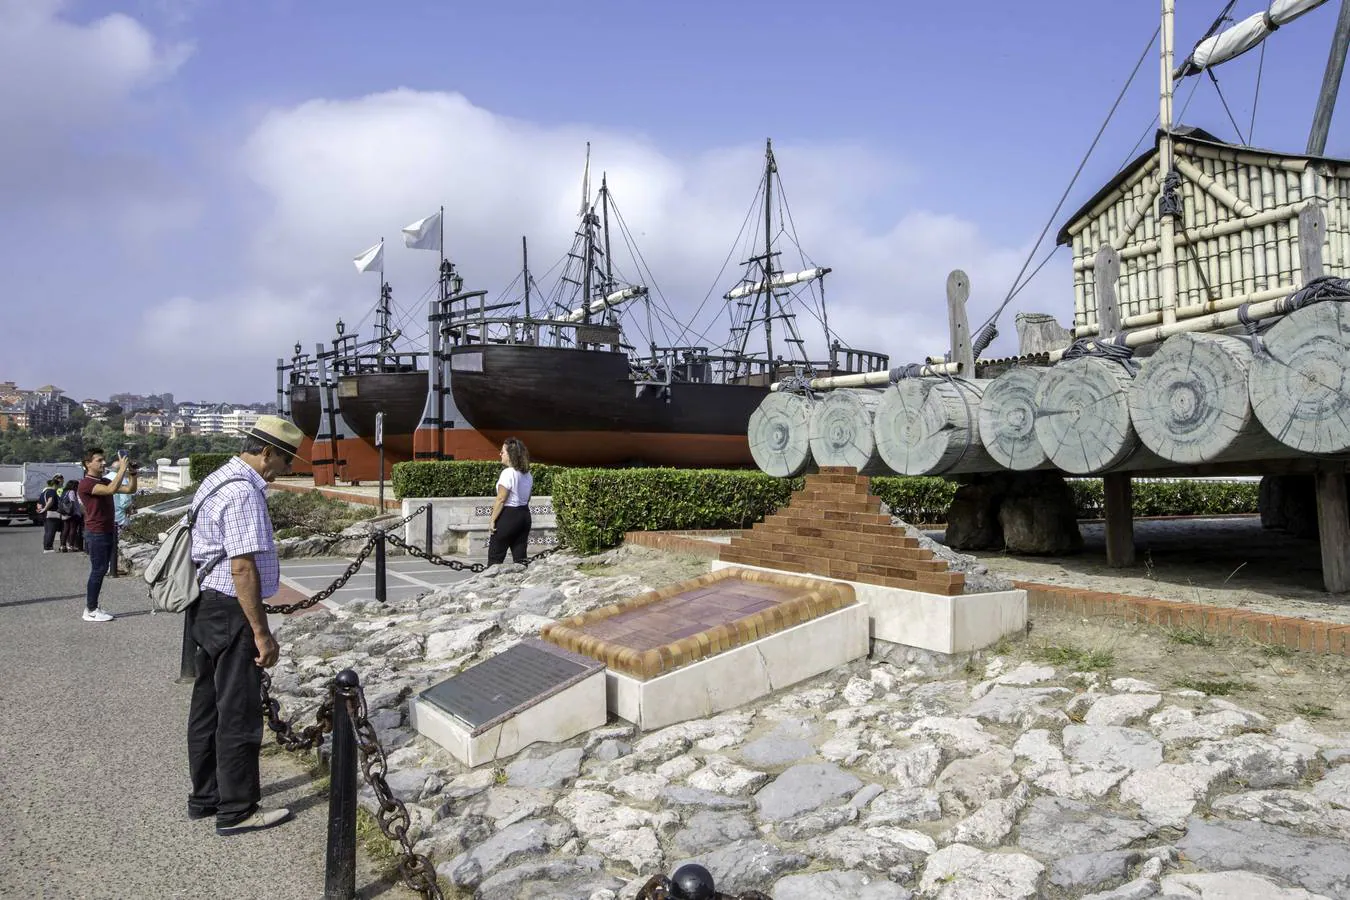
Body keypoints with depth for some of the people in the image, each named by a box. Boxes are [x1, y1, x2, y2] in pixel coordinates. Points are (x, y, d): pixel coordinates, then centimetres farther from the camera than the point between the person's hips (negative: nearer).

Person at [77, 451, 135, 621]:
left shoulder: (105, 481, 14)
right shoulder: (86, 483, -13)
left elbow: (130, 489, 11)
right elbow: (111, 490, -29)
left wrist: (132, 471, -3)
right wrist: (122, 469, -25)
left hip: (107, 532, 9)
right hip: (96, 533, -9)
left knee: (101, 570, 12)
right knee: (98, 570, -6)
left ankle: (92, 607, 20)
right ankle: (91, 611, 1)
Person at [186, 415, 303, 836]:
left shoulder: (221, 479, 13)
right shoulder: (243, 492, -20)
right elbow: (243, 568, -24)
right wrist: (262, 633, -20)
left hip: (206, 609, 11)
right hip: (230, 612, -11)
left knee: (208, 706, 18)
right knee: (238, 713, 0)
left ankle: (205, 797, 31)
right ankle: (237, 810, 12)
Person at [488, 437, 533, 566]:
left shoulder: (508, 473, -16)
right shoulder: (528, 474, 10)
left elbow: (501, 499, -17)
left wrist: (493, 520, -13)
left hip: (508, 516, -8)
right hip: (525, 515, 8)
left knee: (495, 557, 2)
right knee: (520, 557, 9)